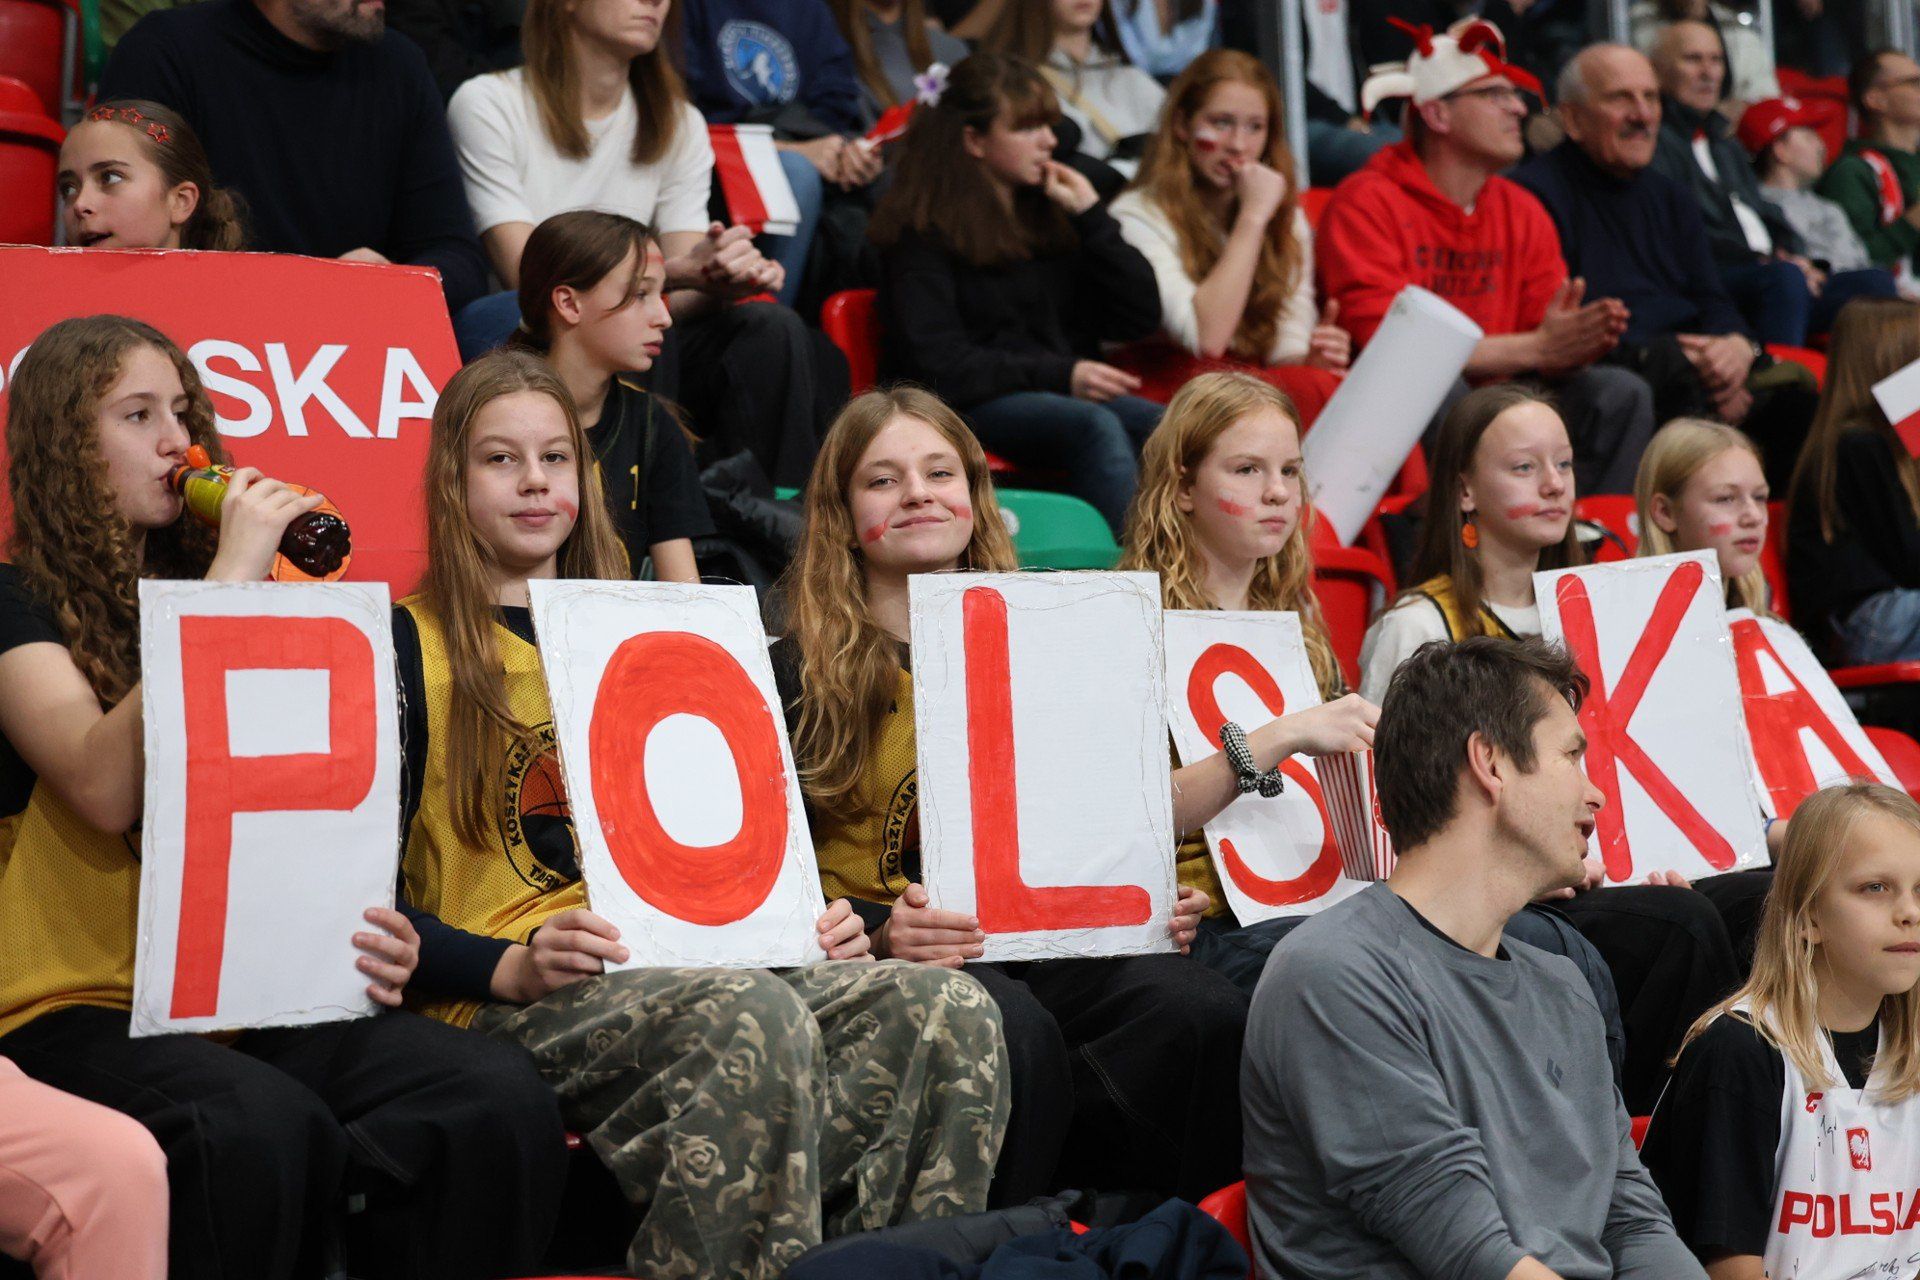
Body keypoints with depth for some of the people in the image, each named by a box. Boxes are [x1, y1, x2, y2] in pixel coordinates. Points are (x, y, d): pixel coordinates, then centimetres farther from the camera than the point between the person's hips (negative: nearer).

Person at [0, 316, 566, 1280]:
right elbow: (109, 788, -16)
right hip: (84, 1008, -5)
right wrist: (225, 582, -12)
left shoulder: (205, 582, 21)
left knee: (500, 1100, -24)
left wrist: (358, 931, -1)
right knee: (263, 1131, -38)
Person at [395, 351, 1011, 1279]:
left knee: (949, 1010, -22)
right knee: (756, 1017, -38)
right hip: (506, 1000, -6)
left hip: (668, 973, 6)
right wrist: (511, 965, -21)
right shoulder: (410, 648, 5)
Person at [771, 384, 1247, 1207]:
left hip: (1041, 944, 4)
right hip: (879, 961, -4)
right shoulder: (797, 672, 5)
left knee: (1205, 1012, -29)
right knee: (1010, 1029, -38)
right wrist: (878, 933, -22)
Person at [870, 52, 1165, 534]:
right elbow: (935, 361, -10)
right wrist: (1058, 374, -15)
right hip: (971, 403, -5)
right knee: (1096, 427, -35)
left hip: (1068, 395, 5)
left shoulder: (1052, 211, 19)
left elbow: (1141, 317, 15)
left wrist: (1091, 216, 6)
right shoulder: (924, 232, 1)